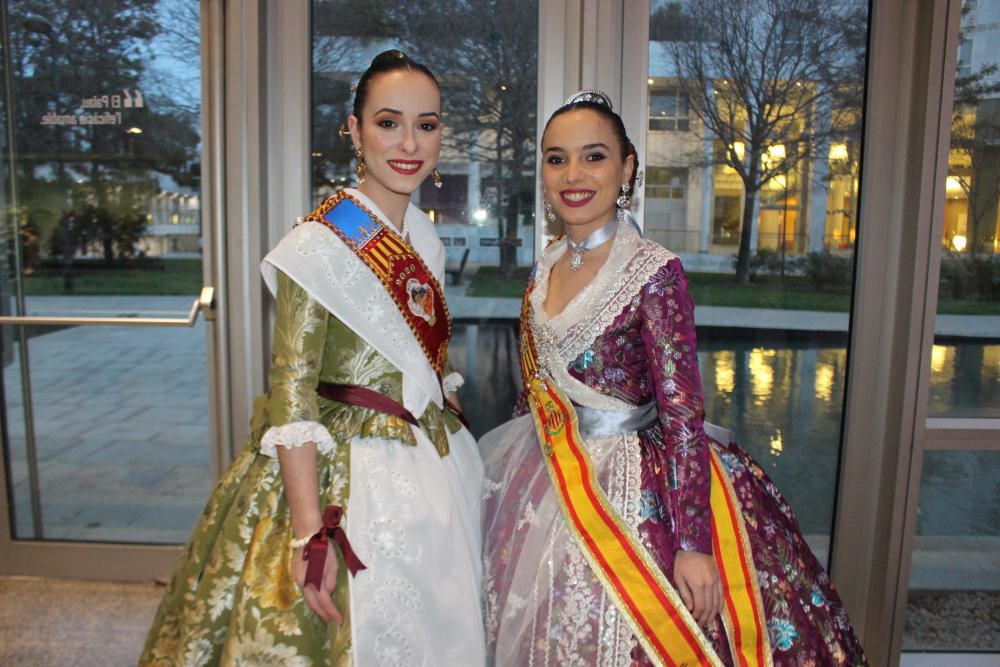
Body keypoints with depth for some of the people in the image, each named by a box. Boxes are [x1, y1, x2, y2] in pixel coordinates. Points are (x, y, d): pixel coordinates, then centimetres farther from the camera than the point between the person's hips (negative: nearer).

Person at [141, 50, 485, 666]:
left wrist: (450, 443, 14)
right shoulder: (321, 244, -16)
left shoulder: (427, 237, 5)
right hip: (351, 475, -7)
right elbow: (291, 396, -19)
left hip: (434, 470, 7)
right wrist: (311, 535, -22)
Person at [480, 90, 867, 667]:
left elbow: (683, 413, -19)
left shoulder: (654, 273, -17)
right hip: (548, 483, 6)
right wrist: (515, 465, 17)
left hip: (637, 490, -6)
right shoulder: (547, 268, 2)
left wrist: (693, 544, -22)